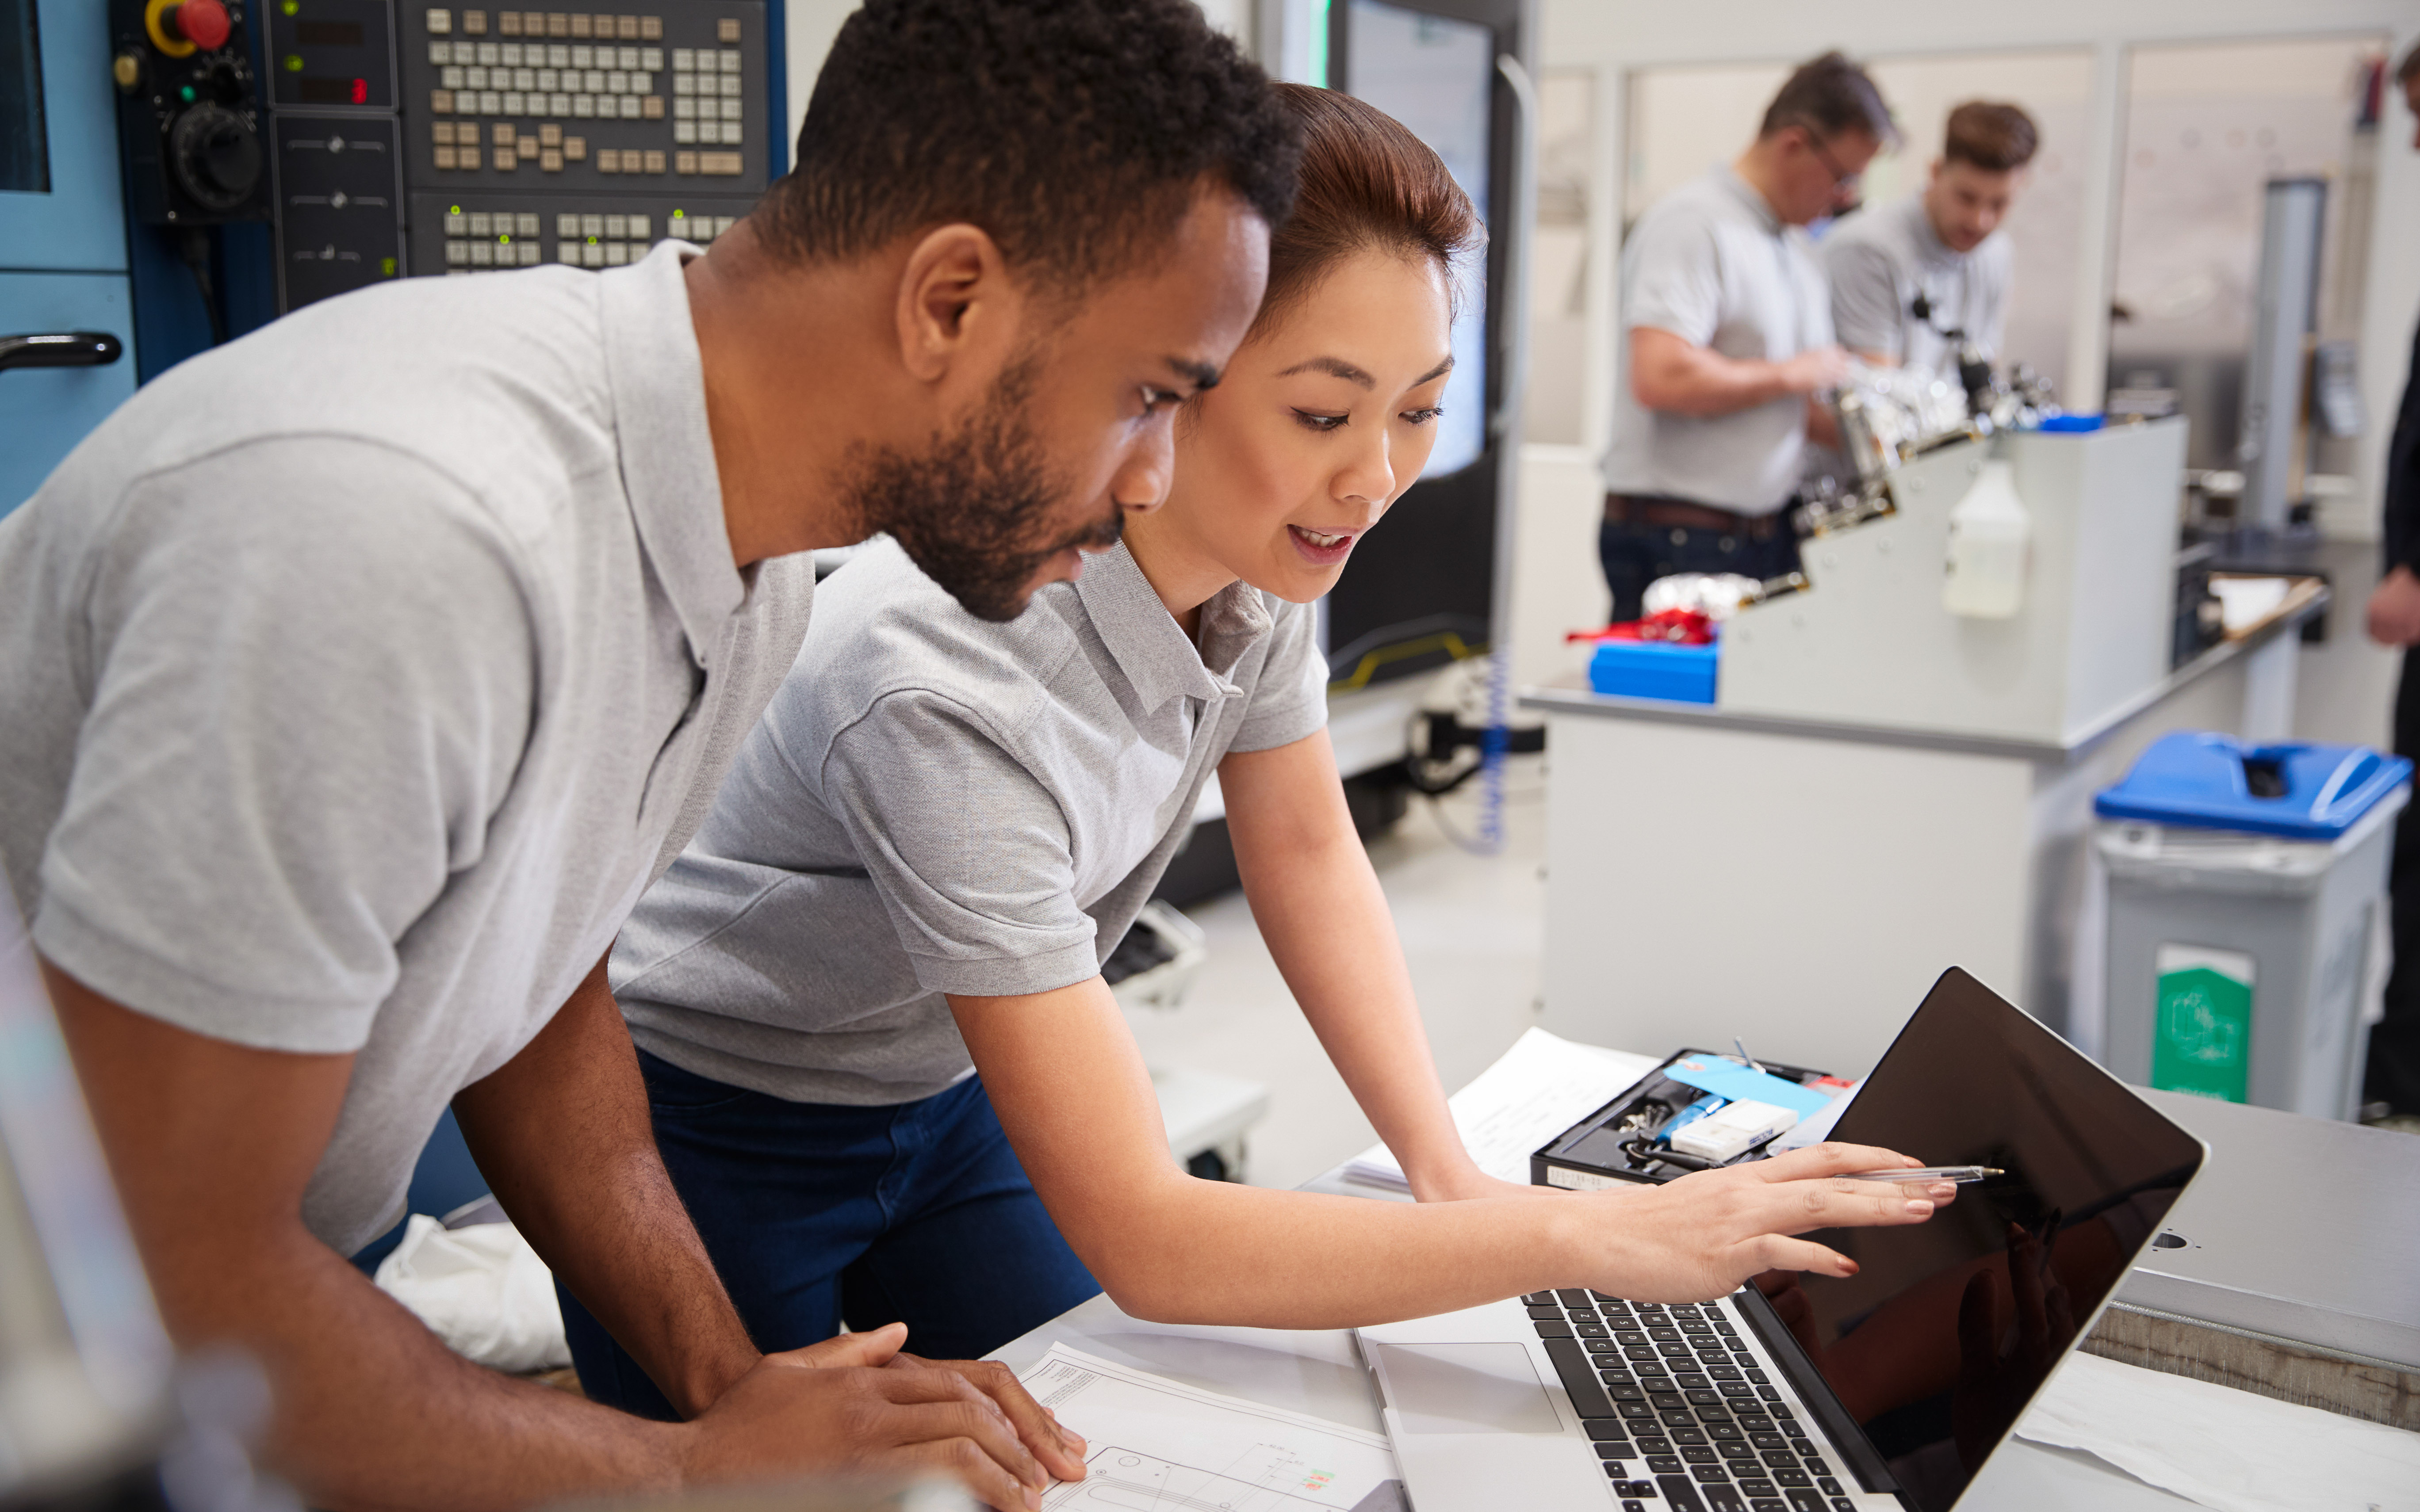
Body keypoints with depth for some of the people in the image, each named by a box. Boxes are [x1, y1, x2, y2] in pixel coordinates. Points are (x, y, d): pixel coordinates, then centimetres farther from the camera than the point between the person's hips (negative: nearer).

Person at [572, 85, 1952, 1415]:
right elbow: (1142, 1245, -37)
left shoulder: (1264, 543, -16)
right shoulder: (957, 687, -38)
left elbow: (1308, 854, 0)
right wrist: (1590, 1239, -38)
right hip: (716, 1140, -6)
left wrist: (1447, 1165, -12)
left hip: (938, 1102, 6)